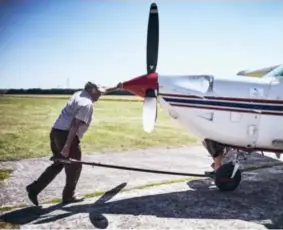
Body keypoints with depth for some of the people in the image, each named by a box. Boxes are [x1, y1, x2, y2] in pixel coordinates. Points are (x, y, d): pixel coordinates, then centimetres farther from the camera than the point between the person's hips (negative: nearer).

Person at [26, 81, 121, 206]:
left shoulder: (79, 94, 14)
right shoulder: (87, 104, -13)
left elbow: (100, 91, 31)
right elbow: (75, 125, -23)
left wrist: (115, 88, 38)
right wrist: (67, 147, -26)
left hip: (56, 132, 9)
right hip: (66, 134, -9)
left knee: (58, 164, 20)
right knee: (74, 167, 9)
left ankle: (34, 188, 17)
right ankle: (69, 195, 22)